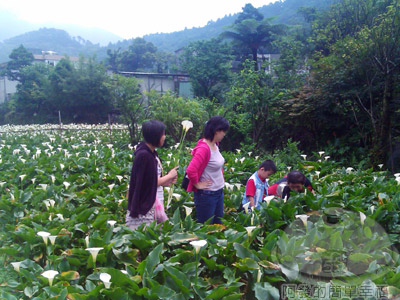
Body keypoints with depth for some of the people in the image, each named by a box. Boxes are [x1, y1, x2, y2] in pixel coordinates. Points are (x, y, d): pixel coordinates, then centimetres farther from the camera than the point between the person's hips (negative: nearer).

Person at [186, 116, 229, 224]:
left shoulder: (215, 145, 4)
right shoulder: (203, 148, -23)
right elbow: (190, 170, -31)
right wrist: (197, 185, -17)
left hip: (219, 192, 9)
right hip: (206, 194, -9)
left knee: (218, 225, 19)